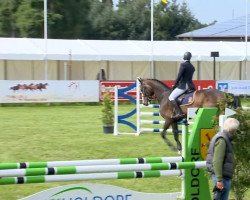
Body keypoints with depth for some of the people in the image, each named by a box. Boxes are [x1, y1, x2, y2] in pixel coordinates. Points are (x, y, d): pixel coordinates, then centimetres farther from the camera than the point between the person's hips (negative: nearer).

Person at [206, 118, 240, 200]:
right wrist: (219, 180, -24)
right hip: (222, 177, -10)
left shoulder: (225, 139, 18)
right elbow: (217, 161, -21)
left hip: (224, 176, 10)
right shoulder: (221, 140, -14)